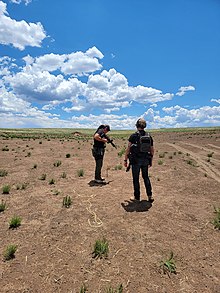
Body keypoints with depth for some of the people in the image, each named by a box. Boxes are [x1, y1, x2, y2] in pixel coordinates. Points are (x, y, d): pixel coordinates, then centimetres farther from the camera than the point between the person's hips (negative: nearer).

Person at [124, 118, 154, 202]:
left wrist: (125, 160, -2)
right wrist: (150, 161, 19)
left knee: (136, 179, 9)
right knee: (146, 177, 19)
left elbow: (128, 149, -11)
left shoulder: (133, 136, -10)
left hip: (136, 160, -4)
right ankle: (150, 196, 18)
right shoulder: (149, 136, 3)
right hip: (145, 160, 4)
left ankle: (137, 197, 19)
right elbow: (152, 150, 9)